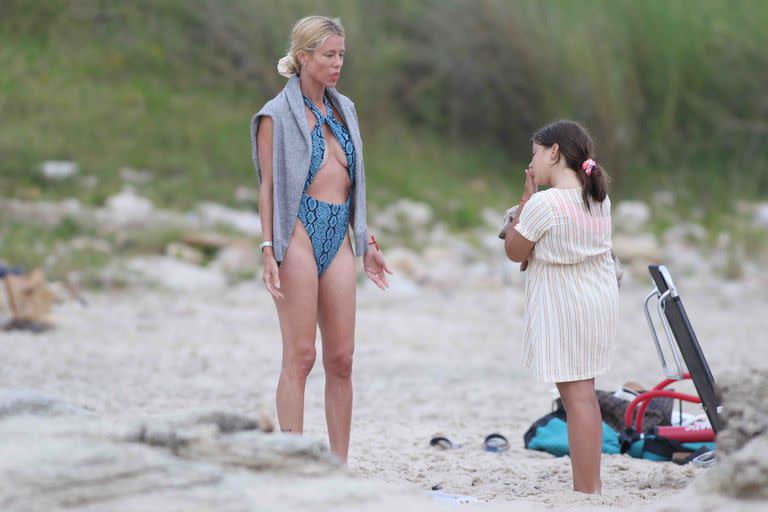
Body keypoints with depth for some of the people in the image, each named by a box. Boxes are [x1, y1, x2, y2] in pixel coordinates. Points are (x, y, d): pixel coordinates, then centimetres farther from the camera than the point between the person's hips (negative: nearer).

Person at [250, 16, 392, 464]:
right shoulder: (278, 115, 0)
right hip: (299, 231, -6)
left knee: (341, 359, 3)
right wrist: (269, 251, -11)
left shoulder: (344, 109, 18)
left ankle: (340, 467, 7)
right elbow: (268, 186, -3)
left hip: (339, 237, 6)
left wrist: (367, 243, 21)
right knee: (300, 356, -8)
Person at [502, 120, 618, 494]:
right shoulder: (599, 198, 4)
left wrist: (527, 196, -4)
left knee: (577, 395, -7)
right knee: (584, 392, 16)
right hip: (600, 302, 8)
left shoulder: (543, 204, -20)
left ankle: (587, 492, -7)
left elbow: (515, 252, -6)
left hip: (563, 308, -8)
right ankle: (591, 486, 21)